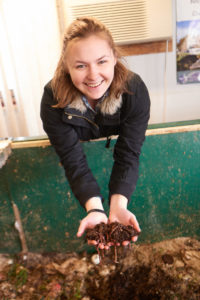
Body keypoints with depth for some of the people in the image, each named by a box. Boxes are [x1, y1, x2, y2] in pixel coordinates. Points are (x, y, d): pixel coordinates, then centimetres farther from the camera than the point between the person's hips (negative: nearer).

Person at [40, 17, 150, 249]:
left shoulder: (135, 90, -35)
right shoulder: (53, 100, -37)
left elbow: (128, 154, -36)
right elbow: (74, 160, -37)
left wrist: (118, 208, -50)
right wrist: (95, 209, -51)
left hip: (115, 144, 1)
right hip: (82, 147, 0)